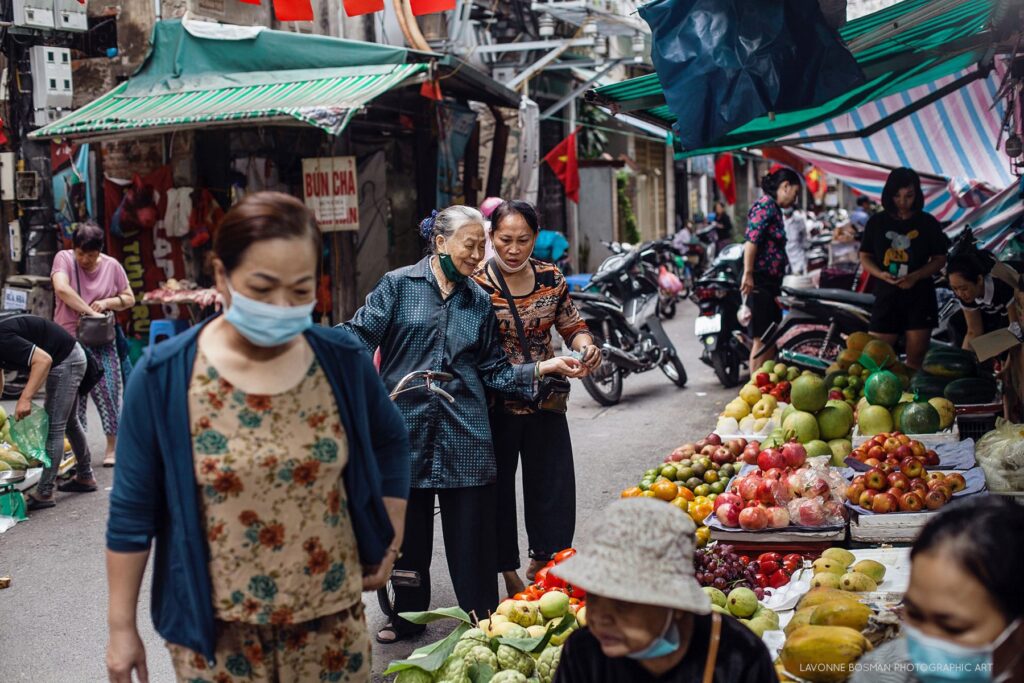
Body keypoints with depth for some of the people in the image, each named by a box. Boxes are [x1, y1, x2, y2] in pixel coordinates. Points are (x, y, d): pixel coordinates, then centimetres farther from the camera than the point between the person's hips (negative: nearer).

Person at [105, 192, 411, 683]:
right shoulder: (163, 377, -12)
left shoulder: (343, 361, -6)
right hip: (216, 625, -1)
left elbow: (390, 444, 12)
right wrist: (121, 626, -1)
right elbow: (133, 511, -5)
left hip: (330, 614, 2)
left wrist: (388, 545, 11)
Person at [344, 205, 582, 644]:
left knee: (471, 534, 3)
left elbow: (494, 372, 11)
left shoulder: (479, 301, 11)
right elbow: (358, 337, -5)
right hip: (404, 427, -1)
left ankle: (483, 623, 17)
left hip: (465, 436, 2)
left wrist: (541, 369, -1)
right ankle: (405, 617, 30)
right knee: (406, 531, 11)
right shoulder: (398, 285, 2)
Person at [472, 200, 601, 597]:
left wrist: (585, 345, -9)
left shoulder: (551, 278, 1)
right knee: (498, 488, 7)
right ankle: (508, 572, 24)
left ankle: (542, 564, 32)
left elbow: (571, 325, 12)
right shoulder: (477, 285, -13)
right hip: (496, 407, -4)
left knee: (554, 485, 12)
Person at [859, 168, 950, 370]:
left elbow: (939, 259, 2)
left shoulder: (928, 223, 1)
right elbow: (865, 257, 6)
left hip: (919, 297, 0)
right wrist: (881, 274, -14)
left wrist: (915, 276, -15)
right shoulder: (877, 222, 3)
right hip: (886, 296, 1)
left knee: (915, 360, 3)